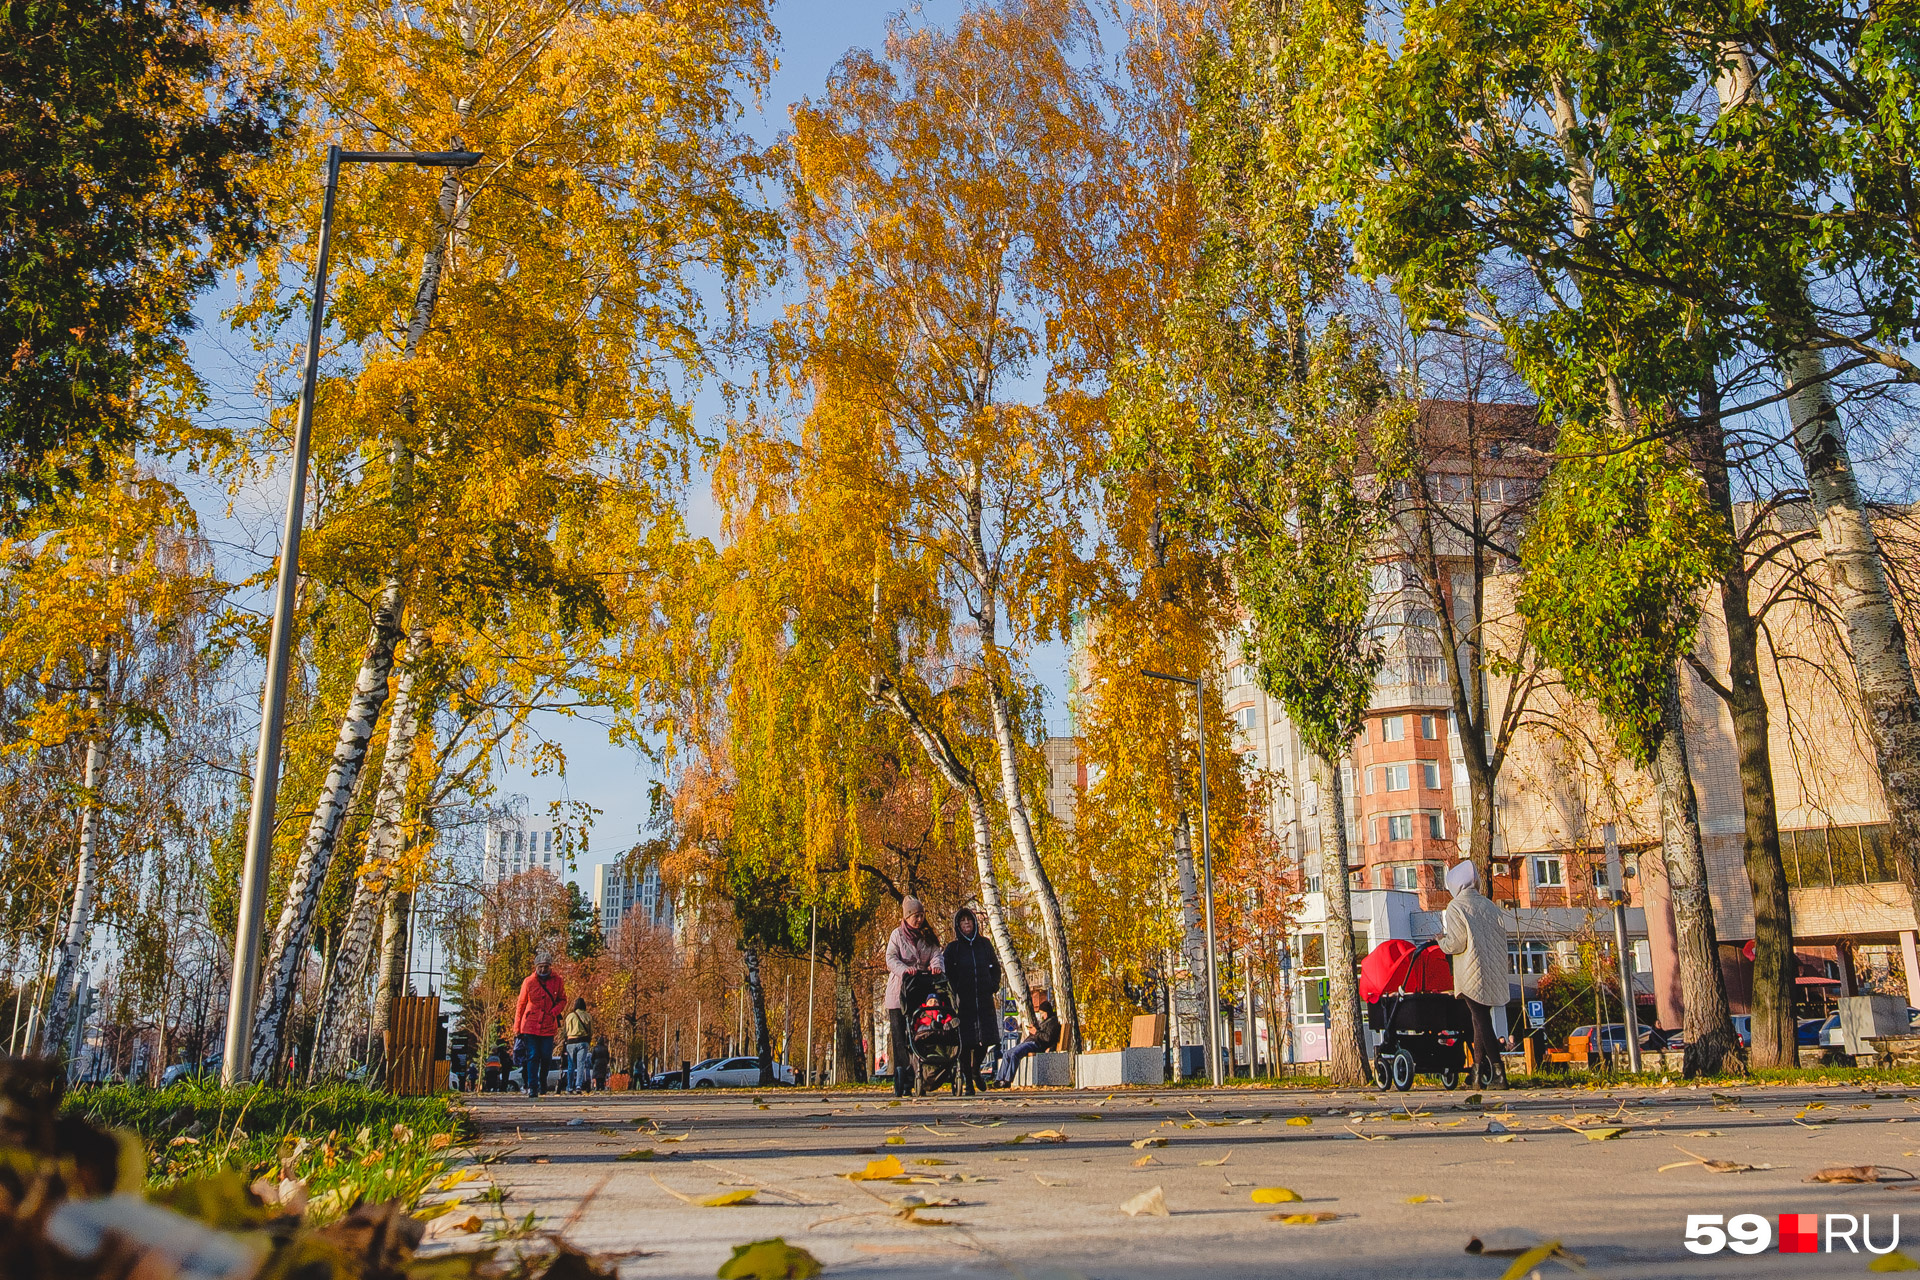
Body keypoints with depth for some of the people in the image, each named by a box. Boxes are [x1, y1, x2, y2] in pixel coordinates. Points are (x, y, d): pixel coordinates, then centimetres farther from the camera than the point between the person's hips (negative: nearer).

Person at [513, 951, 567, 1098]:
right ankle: (532, 1087, -1)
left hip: (548, 1026, 1)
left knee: (546, 1057, 3)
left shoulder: (557, 981, 2)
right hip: (530, 1025, -1)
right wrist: (517, 1027, 6)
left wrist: (555, 1010, -9)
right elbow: (521, 1004, 6)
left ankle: (543, 1082, 28)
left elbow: (563, 1000, 13)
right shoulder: (529, 982, -1)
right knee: (532, 1057, -6)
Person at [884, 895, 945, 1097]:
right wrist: (904, 970, -25)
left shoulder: (928, 936, 14)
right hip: (899, 992, -3)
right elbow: (891, 959, -5)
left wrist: (936, 965, -21)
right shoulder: (897, 935, 4)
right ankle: (900, 1083, -6)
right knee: (900, 1038, -6)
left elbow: (936, 954, 2)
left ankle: (911, 1083, 1)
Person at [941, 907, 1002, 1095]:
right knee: (965, 1041, -5)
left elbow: (996, 968, 18)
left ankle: (976, 1069, 24)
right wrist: (954, 995, -9)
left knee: (985, 1037, -3)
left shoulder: (984, 944, 12)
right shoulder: (953, 948, 4)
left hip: (984, 999, 2)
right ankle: (967, 1080, 4)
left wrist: (994, 988, 5)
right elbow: (947, 973, 1)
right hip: (963, 1001, -2)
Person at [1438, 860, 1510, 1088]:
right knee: (1482, 1020, 11)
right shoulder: (1489, 906, 9)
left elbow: (1456, 943, -14)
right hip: (1493, 973, 6)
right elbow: (1502, 936, 10)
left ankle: (1498, 1072, -10)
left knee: (1481, 1020, -5)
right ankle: (1480, 1073, 11)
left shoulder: (1456, 907, -7)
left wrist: (1443, 941, 6)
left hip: (1471, 974, -6)